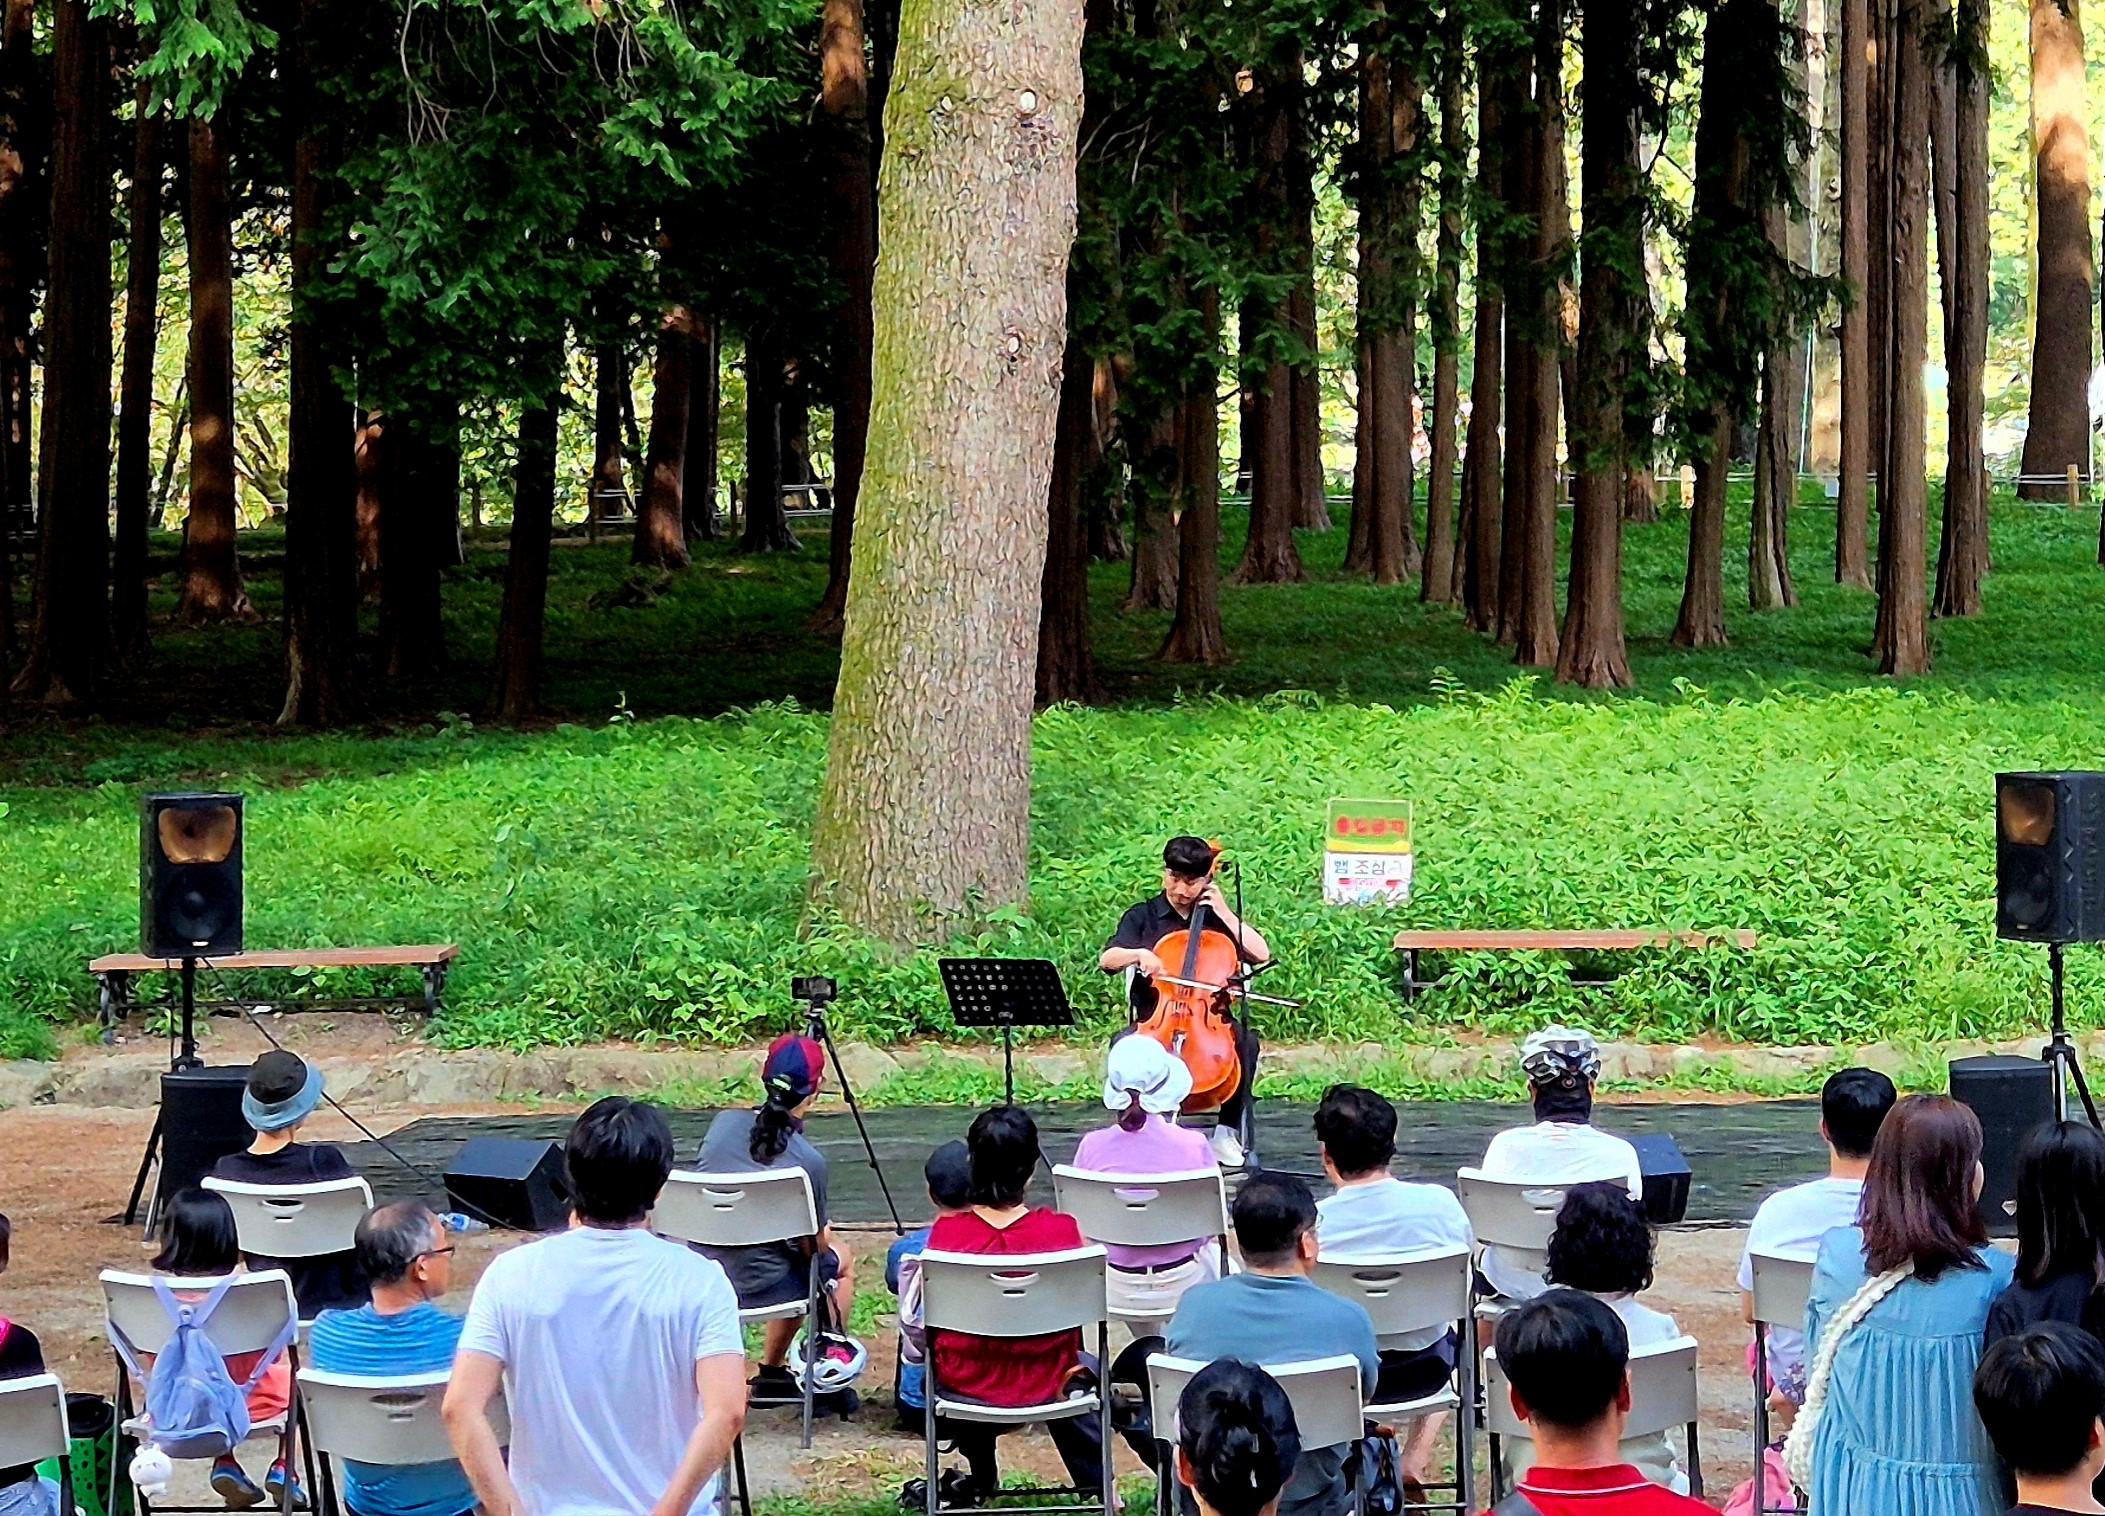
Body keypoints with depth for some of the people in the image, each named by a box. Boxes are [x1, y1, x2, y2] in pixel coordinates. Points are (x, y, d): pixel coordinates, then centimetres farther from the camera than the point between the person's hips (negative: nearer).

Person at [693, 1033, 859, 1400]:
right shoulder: (808, 1162, -20)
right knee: (841, 1259, 25)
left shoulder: (723, 1123, -6)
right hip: (759, 1287, -5)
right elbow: (813, 1248, -8)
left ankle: (772, 1373, 39)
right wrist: (827, 1238, 18)